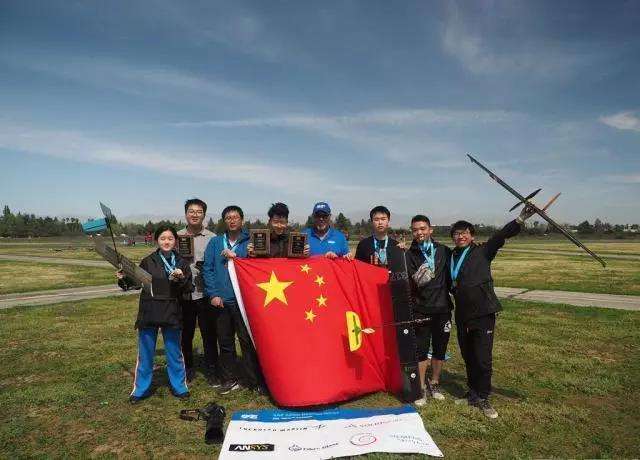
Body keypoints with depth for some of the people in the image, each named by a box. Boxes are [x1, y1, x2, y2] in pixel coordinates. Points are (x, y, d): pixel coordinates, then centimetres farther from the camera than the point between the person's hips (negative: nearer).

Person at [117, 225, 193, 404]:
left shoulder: (182, 263, 0)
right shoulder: (148, 262, 0)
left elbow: (189, 290, -3)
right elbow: (136, 281, 3)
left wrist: (182, 279, -21)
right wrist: (123, 279, -15)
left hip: (172, 313, 0)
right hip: (149, 313, 0)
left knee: (174, 352, 11)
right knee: (145, 353, 11)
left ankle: (179, 387, 25)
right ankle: (141, 389, 26)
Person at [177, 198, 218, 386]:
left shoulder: (212, 238, 0)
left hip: (205, 293, -2)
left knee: (209, 333, 4)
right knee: (185, 333, 13)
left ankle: (212, 371, 19)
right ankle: (187, 368, 30)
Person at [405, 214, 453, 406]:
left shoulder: (444, 251, 1)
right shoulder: (410, 255, -3)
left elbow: (452, 275, 11)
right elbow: (412, 283, -10)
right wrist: (418, 278, -26)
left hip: (442, 308, 2)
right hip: (421, 310, -2)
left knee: (440, 349, 12)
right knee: (421, 350, 4)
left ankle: (435, 383, 32)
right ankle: (422, 387, 20)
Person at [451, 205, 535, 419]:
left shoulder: (483, 252, -2)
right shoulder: (451, 257, 9)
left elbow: (500, 236, -17)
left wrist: (520, 220, -30)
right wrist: (452, 285, -4)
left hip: (483, 313, -4)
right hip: (462, 315, 4)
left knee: (483, 359, -1)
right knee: (468, 357, 14)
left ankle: (483, 398, 17)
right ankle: (473, 394, 31)